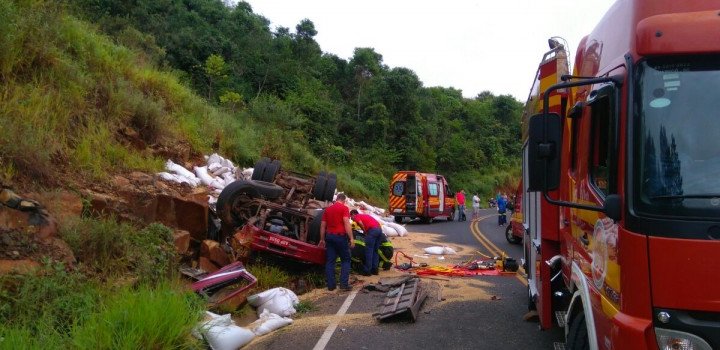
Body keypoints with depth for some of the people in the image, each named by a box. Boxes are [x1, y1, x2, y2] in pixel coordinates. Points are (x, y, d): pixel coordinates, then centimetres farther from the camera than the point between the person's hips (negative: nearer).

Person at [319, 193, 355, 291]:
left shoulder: (327, 209, 13)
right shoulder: (344, 208, -5)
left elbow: (323, 225, 15)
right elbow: (346, 223, -16)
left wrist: (322, 239, 21)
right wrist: (351, 238, -16)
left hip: (329, 236, 5)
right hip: (340, 236, -5)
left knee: (330, 261, 8)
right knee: (345, 260, 6)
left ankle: (330, 285, 7)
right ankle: (344, 284, -1)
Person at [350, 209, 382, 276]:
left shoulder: (357, 216, 8)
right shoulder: (364, 215, 32)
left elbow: (361, 223, -13)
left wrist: (365, 232, 0)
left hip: (372, 230, -8)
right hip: (379, 229, 8)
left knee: (369, 251, -2)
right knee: (375, 251, 15)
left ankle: (367, 271, 0)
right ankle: (375, 270, 17)